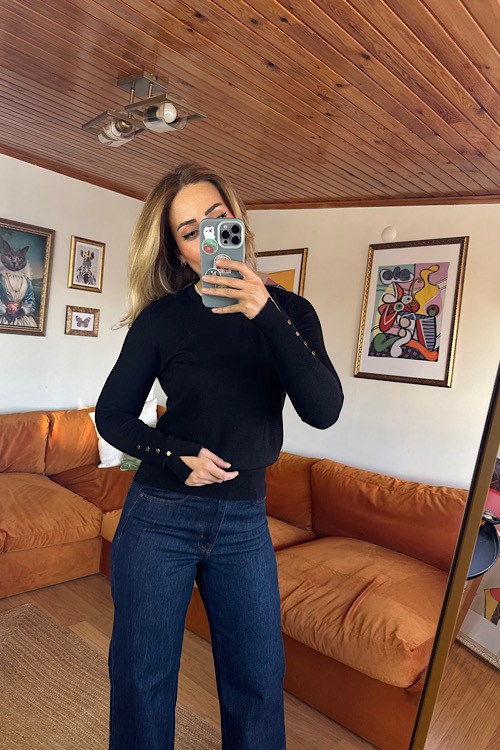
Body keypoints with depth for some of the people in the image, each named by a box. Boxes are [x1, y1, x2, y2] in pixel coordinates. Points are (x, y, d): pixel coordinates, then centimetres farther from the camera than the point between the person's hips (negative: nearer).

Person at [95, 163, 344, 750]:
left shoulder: (288, 312, -1)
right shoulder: (163, 317, -7)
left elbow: (323, 411, -15)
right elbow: (112, 413, 1)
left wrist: (265, 315, -27)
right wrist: (176, 457, -16)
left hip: (245, 521, 2)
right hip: (161, 517, -1)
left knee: (259, 680, 15)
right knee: (144, 679, 14)